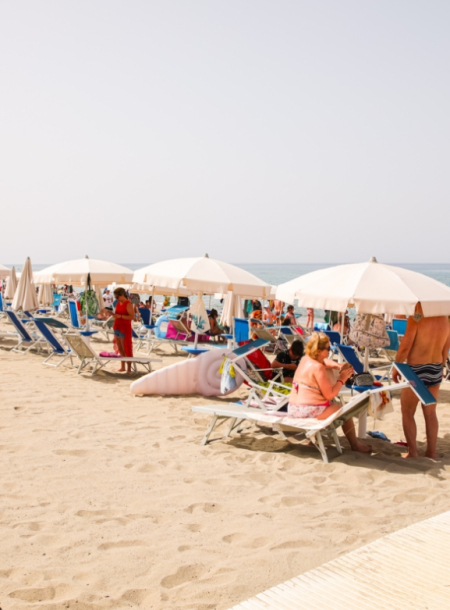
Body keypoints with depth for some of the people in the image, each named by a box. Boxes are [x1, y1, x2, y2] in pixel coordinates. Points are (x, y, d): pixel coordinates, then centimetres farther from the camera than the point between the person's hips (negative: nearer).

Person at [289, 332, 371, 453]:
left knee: (332, 404, 33)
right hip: (309, 412, -9)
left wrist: (338, 366, 11)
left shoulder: (305, 358, 5)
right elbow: (329, 395, -18)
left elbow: (323, 361, 28)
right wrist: (342, 379, -7)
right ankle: (355, 445, 24)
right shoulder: (318, 368, -20)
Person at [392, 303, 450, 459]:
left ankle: (413, 452, 7)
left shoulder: (416, 318, -18)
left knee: (407, 413, 8)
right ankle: (431, 452, 21)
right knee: (430, 413, 15)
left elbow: (405, 346, -17)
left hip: (416, 370, -6)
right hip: (435, 370, 6)